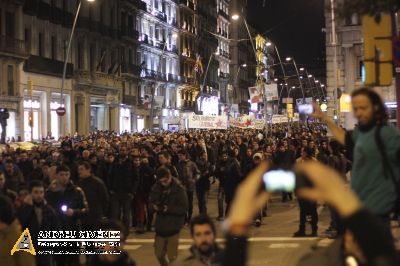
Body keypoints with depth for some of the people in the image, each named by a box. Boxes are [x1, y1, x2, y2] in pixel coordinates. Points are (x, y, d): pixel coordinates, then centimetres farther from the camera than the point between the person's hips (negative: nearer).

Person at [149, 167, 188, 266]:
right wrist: (155, 206, -14)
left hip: (173, 227, -5)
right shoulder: (157, 188, 2)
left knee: (172, 256, -2)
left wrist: (168, 208, -25)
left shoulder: (179, 189, -12)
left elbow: (184, 208, -14)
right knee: (159, 254, 15)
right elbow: (151, 202, 9)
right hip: (160, 226, 5)